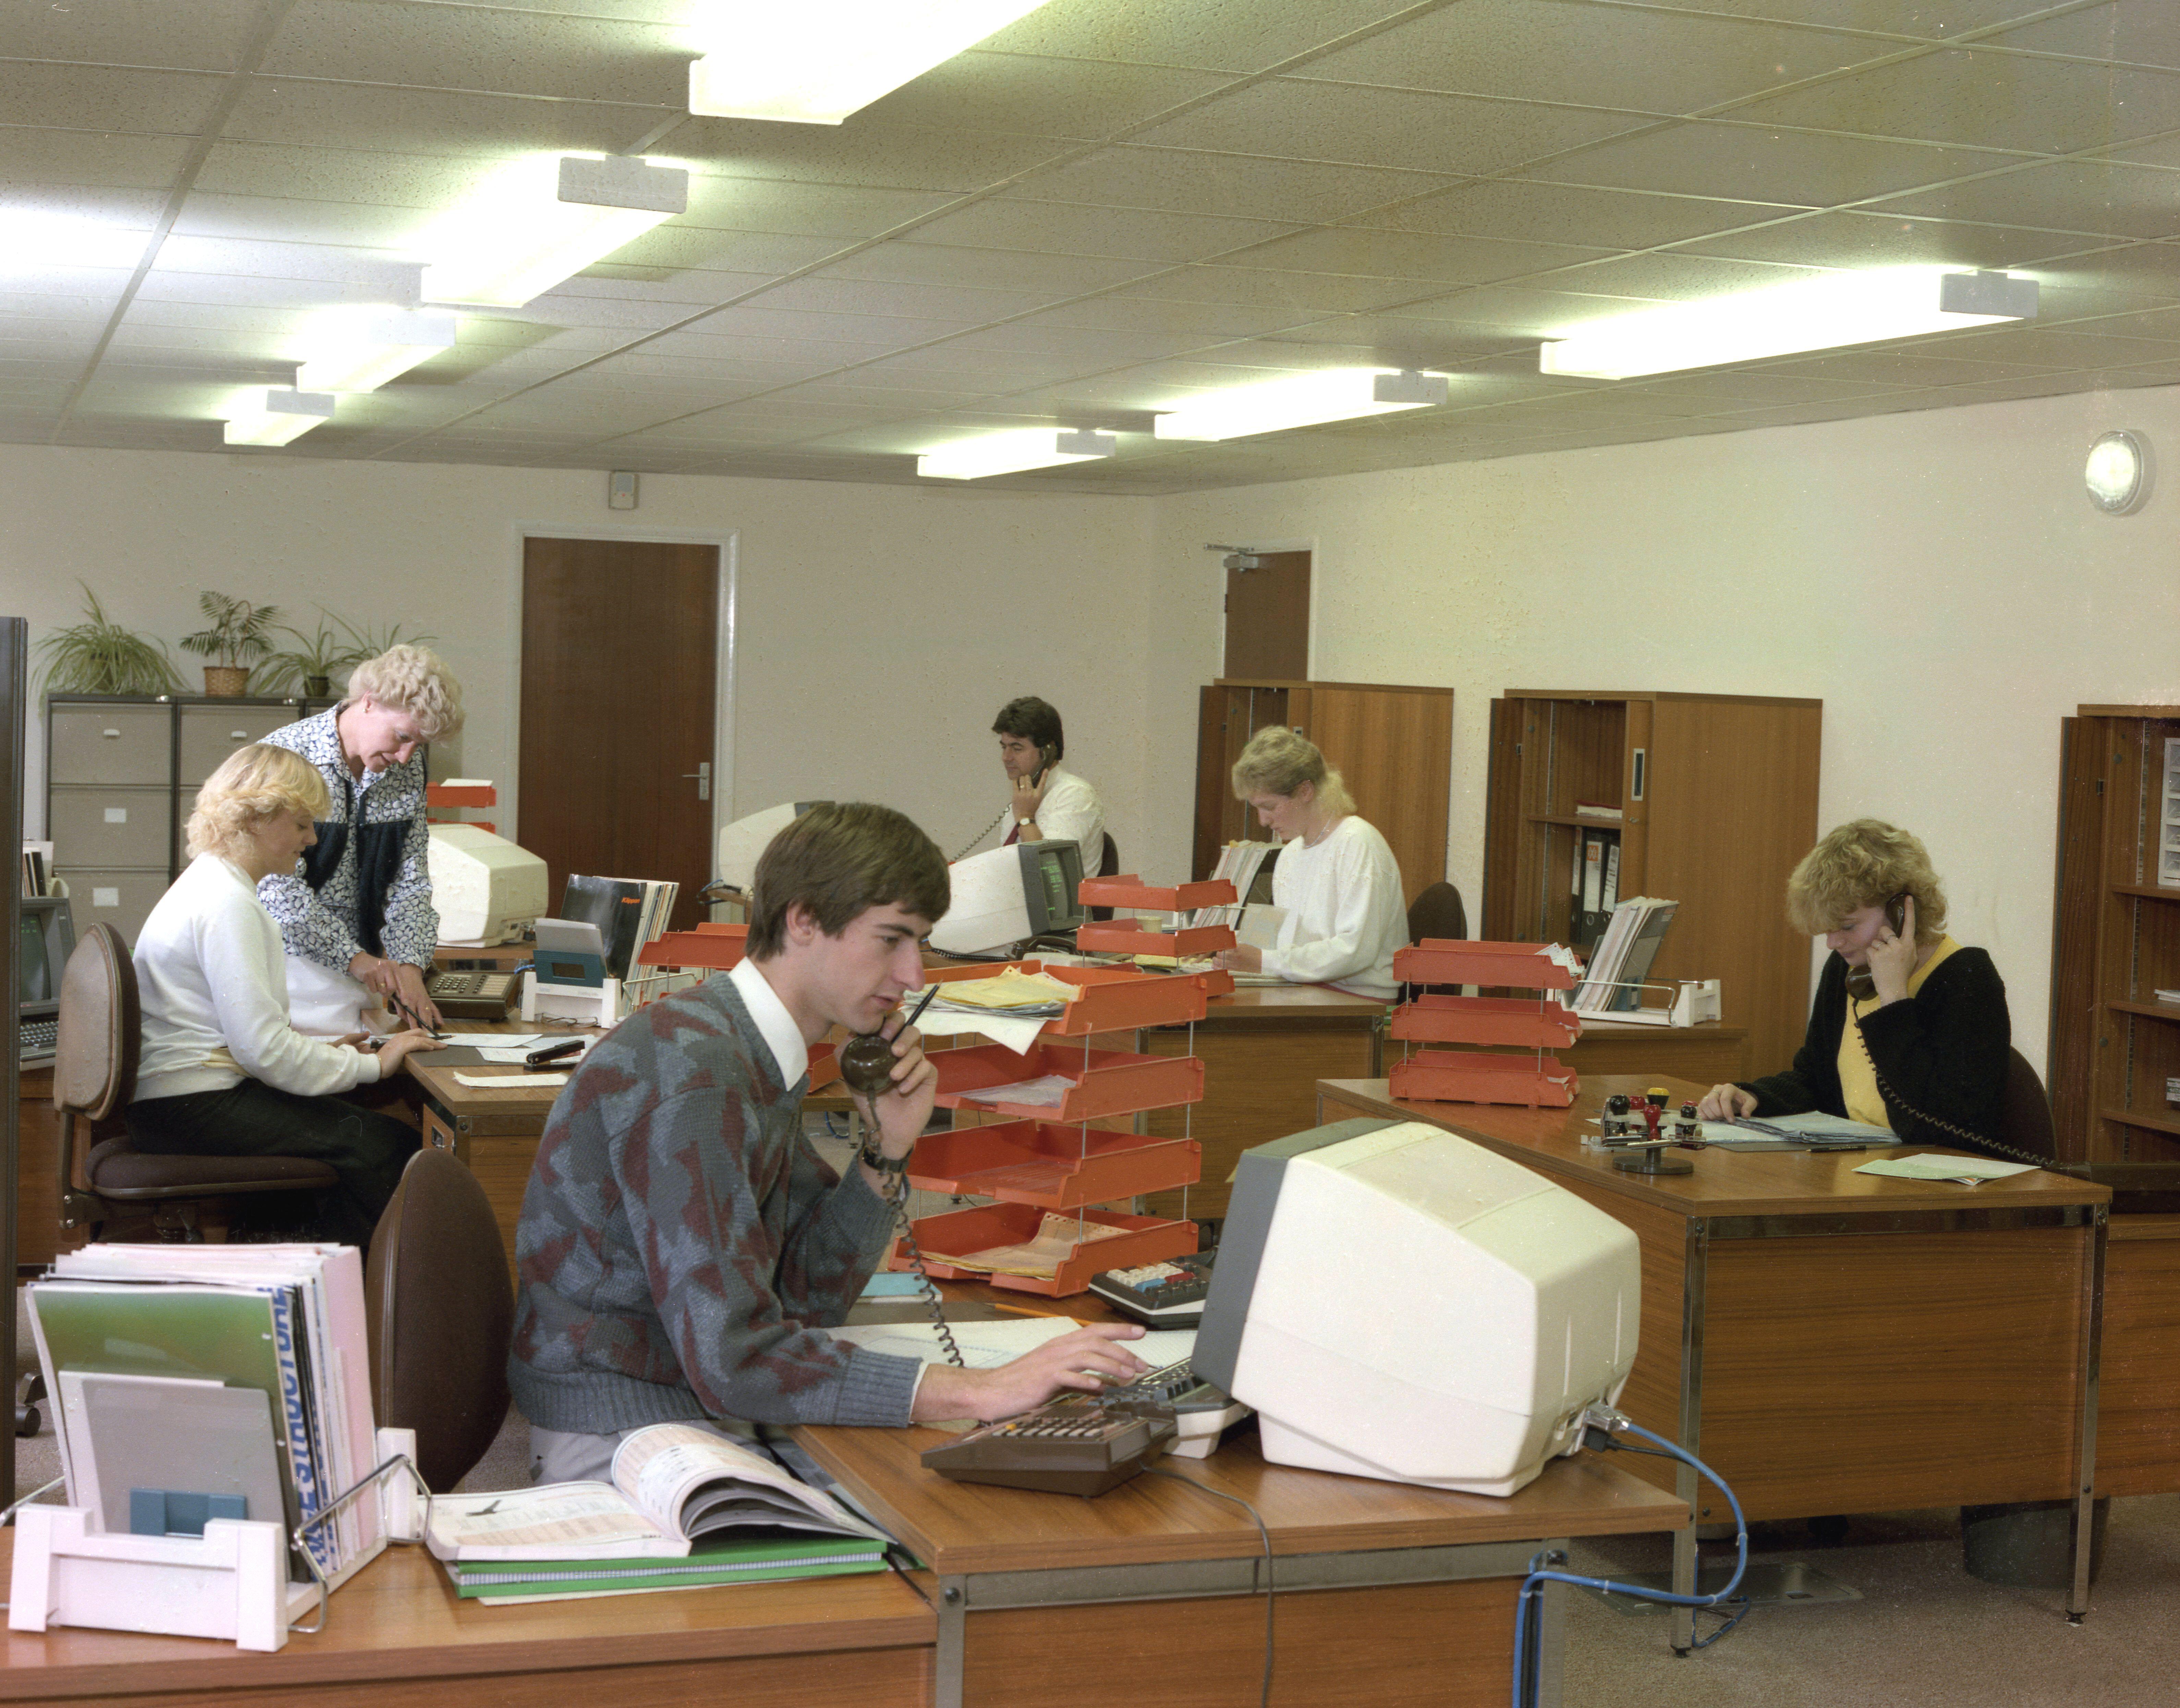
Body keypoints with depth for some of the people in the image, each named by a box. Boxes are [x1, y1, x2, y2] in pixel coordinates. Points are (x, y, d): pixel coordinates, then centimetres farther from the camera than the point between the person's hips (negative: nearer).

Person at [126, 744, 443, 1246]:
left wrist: (319, 1050, 14)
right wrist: (371, 1066, -13)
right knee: (384, 1145, -14)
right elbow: (264, 1048, -21)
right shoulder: (229, 905, -17)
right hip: (192, 1107, -11)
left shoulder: (211, 883, 17)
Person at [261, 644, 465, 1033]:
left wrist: (409, 966, -8)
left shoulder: (408, 771, 6)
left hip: (358, 971, 5)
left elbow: (410, 883, 7)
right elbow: (277, 887, -18)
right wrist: (354, 957, -21)